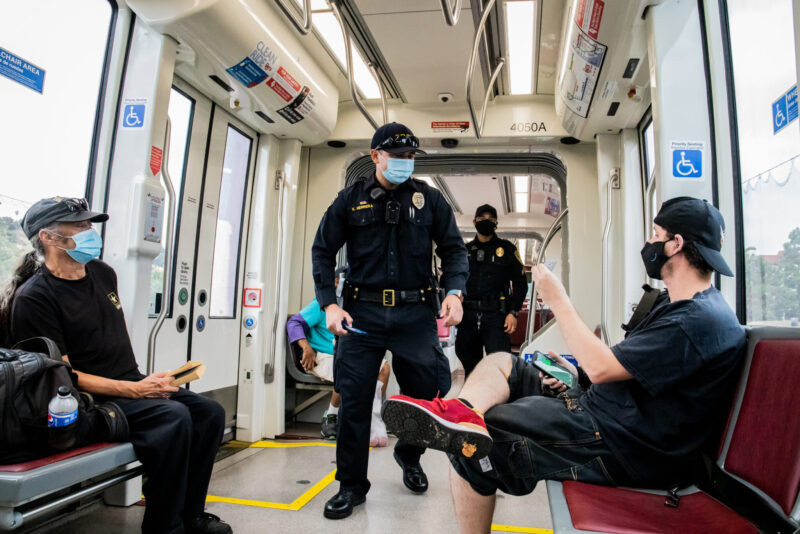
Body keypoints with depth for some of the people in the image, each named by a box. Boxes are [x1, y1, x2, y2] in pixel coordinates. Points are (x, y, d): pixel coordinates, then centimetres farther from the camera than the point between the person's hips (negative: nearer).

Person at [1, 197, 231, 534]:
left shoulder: (103, 273, 11)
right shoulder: (34, 298, -13)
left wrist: (142, 382, 12)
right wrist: (134, 390, -21)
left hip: (132, 386, 8)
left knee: (210, 414, -6)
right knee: (173, 416, -30)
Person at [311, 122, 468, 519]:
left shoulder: (428, 198, 7)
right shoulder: (351, 199, 5)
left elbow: (454, 248, 9)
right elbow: (322, 251, 7)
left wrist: (454, 292, -8)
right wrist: (329, 304, -4)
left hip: (415, 312, 1)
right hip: (362, 312, 0)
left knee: (428, 389, 6)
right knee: (354, 397, 3)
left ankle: (408, 455, 38)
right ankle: (351, 485, 23)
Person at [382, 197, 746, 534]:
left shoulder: (702, 320, -19)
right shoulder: (677, 305, 16)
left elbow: (601, 367, -23)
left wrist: (557, 299, -15)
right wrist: (578, 375, 5)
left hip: (621, 448, -10)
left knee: (470, 448, -15)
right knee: (499, 363, 1)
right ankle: (462, 413, -26)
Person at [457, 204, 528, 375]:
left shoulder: (506, 248, 11)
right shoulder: (465, 250, 16)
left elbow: (520, 282, 8)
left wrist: (514, 312, -3)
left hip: (496, 316, -3)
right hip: (468, 316, 3)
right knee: (470, 366, 9)